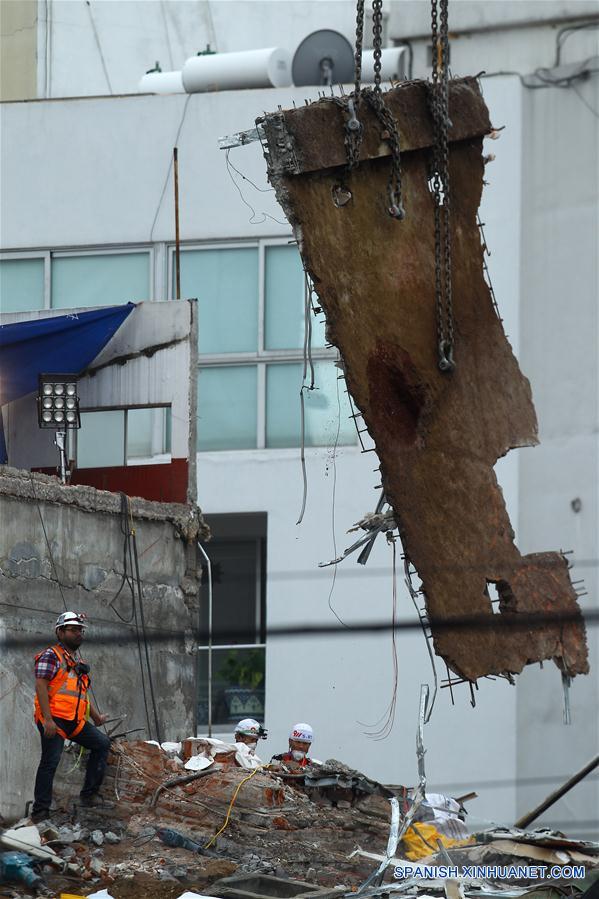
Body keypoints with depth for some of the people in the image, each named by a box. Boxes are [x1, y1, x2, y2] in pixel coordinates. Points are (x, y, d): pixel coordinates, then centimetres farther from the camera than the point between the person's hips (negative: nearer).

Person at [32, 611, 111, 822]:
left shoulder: (78, 661, 22)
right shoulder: (51, 656, -5)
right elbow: (41, 686, -14)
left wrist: (96, 716, 24)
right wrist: (48, 719, -22)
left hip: (75, 722, 8)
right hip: (54, 720, -8)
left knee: (102, 743, 3)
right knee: (50, 761, -11)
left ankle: (89, 794, 5)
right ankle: (40, 811, -9)